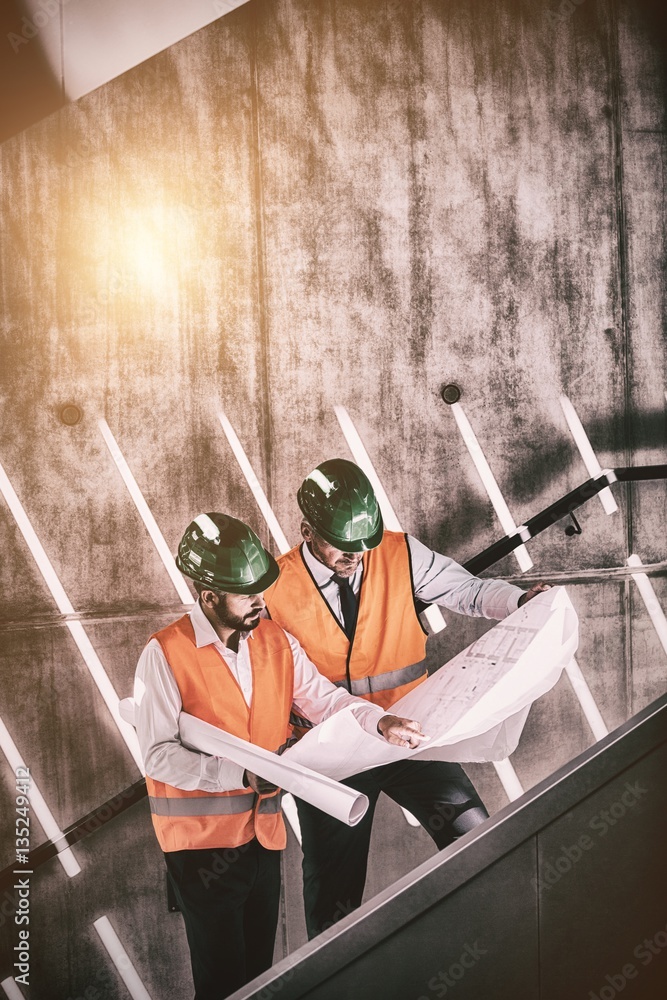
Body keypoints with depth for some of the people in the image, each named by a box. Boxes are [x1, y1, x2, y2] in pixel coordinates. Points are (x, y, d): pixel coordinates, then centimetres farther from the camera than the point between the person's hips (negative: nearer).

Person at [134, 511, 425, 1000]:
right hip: (202, 836, -6)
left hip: (263, 829, 6)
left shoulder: (277, 641, 4)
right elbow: (159, 756, -18)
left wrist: (379, 721, -18)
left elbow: (323, 698, 0)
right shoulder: (165, 655, -15)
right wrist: (242, 774, -25)